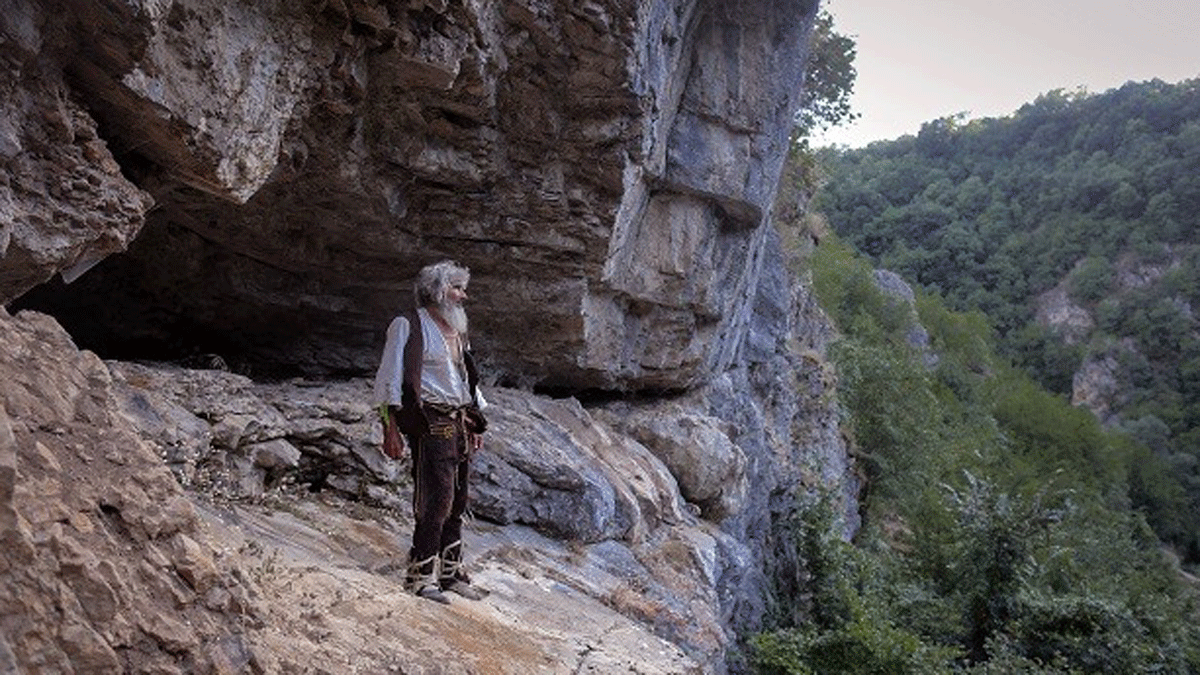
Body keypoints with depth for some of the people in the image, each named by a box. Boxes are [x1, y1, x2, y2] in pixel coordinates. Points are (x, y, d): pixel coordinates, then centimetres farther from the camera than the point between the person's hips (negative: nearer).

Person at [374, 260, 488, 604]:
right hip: (431, 424, -8)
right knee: (436, 499, -11)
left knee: (457, 502, 10)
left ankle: (451, 571, 20)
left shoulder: (455, 330, 21)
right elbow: (390, 378, -8)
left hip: (459, 424, 8)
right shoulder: (408, 325, -3)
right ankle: (421, 575, -1)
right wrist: (392, 424, -15)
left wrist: (476, 422, 21)